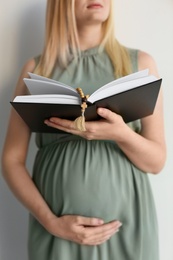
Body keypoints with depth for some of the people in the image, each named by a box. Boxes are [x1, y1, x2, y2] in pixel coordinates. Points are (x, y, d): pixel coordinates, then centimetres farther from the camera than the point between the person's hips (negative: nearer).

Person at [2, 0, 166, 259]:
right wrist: (50, 221, -11)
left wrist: (121, 134, -19)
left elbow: (157, 161, 1)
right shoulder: (36, 68, 1)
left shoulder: (140, 63, 2)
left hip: (127, 224, 1)